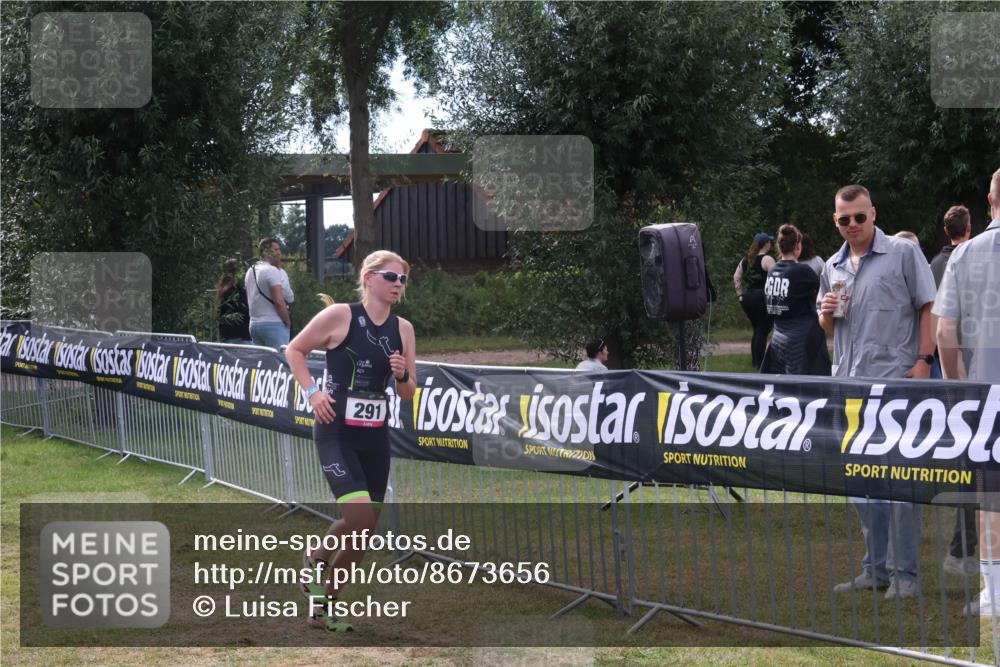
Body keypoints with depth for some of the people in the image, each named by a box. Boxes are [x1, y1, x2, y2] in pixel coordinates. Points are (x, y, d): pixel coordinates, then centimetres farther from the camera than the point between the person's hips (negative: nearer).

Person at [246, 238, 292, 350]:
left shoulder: (250, 271, 15)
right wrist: (288, 322, -7)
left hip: (254, 324, 9)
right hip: (273, 324, -9)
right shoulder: (272, 271, -13)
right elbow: (279, 301, -18)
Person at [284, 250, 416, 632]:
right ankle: (317, 557, 7)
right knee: (360, 517, -21)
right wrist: (312, 391, -10)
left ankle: (324, 607, 25)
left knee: (364, 532, 8)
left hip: (375, 436, 6)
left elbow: (407, 393, 11)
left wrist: (402, 375, -10)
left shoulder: (403, 330, 7)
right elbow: (294, 350, 2)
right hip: (337, 432, -6)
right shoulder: (339, 316, -8)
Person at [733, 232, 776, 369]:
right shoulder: (767, 260, -9)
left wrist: (740, 294, 16)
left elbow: (736, 277, 14)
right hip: (762, 298, -7)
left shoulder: (746, 260, 12)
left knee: (757, 330, 17)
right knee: (763, 330, -2)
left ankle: (755, 361, 18)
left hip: (747, 299, 7)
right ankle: (759, 362, -5)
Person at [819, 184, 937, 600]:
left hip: (894, 379, -6)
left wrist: (923, 360, -12)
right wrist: (827, 313, 0)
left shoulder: (903, 253, -1)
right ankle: (875, 569, 18)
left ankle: (906, 575, -2)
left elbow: (928, 308, -3)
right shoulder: (833, 268, 15)